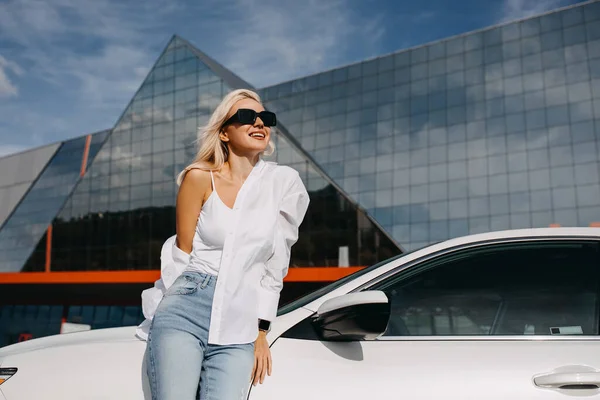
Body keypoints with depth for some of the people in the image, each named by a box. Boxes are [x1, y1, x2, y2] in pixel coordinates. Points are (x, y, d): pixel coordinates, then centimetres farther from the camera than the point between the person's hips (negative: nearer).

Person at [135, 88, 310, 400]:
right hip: (184, 312, -1)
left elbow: (275, 267, 7)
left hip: (239, 330, 2)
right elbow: (182, 252, 6)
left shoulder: (284, 183, 4)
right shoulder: (199, 178, 0)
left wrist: (261, 332, 7)